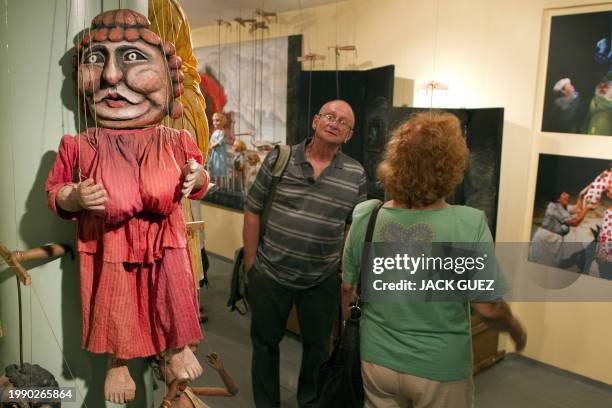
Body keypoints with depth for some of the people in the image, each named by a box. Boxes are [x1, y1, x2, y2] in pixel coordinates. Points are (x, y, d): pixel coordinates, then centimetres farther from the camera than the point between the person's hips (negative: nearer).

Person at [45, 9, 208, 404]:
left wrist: (198, 177, -20)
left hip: (166, 243, 0)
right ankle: (118, 363, 42)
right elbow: (55, 193, -2)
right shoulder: (79, 147, -13)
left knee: (175, 296, 12)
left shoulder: (177, 142, -11)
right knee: (115, 307, 15)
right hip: (109, 249, 0)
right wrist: (75, 198, -24)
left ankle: (179, 348, 40)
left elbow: (199, 180, 3)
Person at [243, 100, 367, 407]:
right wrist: (250, 263, -3)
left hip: (323, 281, 1)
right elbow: (253, 211, -2)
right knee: (265, 342, 15)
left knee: (317, 346, 18)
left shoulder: (356, 175, -2)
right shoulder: (278, 159, -6)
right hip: (270, 274, 0)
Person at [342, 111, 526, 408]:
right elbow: (488, 308, -16)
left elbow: (347, 292, -2)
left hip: (376, 360, 3)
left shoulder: (364, 217, -13)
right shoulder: (469, 225, -23)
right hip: (439, 371, -2)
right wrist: (515, 329, 6)